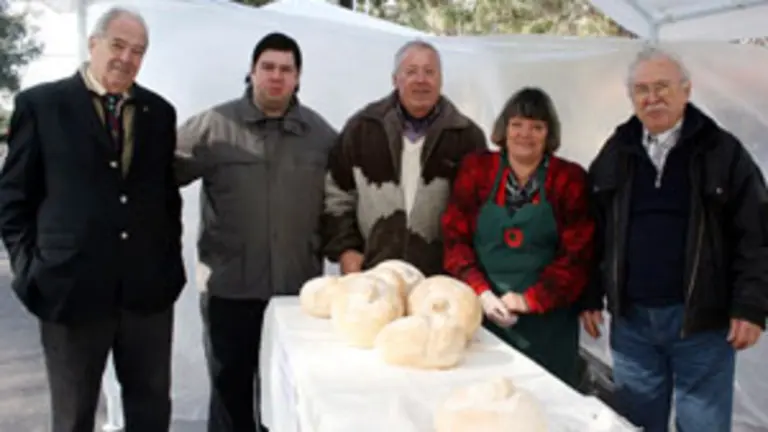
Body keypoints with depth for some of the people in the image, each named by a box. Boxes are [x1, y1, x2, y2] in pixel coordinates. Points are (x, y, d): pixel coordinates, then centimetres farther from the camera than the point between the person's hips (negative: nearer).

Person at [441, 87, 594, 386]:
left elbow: (577, 254, -3)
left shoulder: (569, 179, 1)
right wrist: (481, 293, -12)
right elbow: (454, 237, 1)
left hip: (547, 318, 0)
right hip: (482, 314, 1)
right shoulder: (476, 168, 3)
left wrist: (530, 299, -14)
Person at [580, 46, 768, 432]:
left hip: (701, 319, -3)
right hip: (630, 318, 3)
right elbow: (594, 232, 8)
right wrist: (590, 297, 6)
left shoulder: (722, 151, -4)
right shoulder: (615, 154, 6)